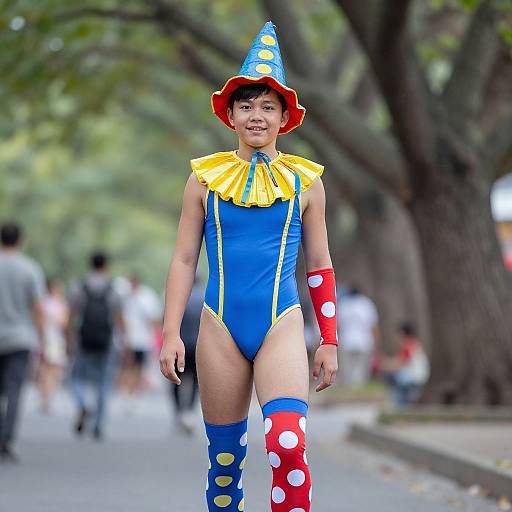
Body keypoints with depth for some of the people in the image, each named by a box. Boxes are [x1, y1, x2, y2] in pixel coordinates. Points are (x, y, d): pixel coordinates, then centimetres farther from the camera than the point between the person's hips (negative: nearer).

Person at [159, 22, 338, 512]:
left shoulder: (305, 182, 7)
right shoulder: (206, 180, 6)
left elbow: (319, 265, 12)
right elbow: (183, 260, 8)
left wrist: (329, 341, 9)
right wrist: (171, 334, 0)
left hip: (282, 327, -1)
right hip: (220, 329, 1)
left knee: (288, 447, -22)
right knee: (225, 456, 7)